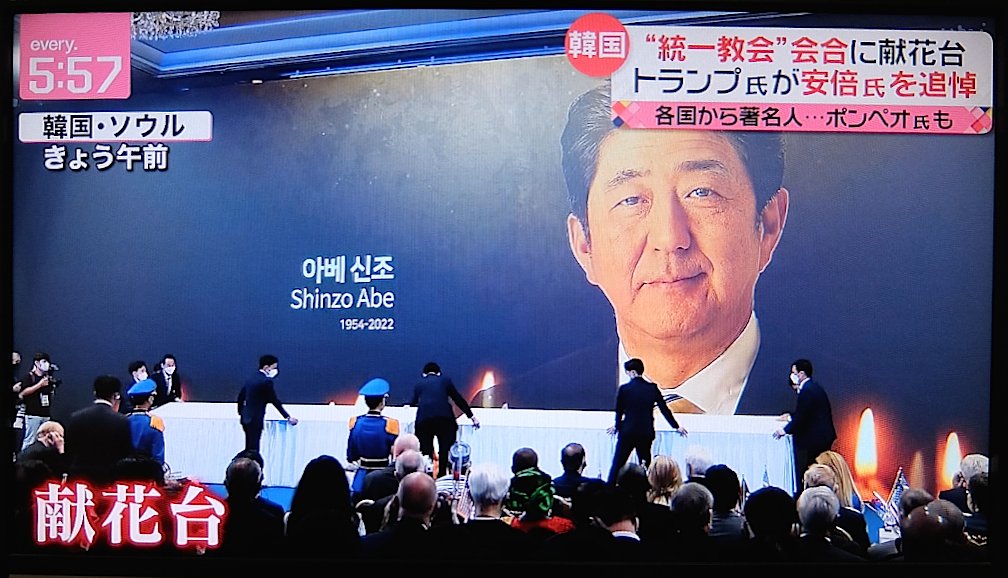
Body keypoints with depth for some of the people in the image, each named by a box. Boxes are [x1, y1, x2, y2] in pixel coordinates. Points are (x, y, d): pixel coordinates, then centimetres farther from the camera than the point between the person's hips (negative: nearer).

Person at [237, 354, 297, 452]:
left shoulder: (252, 377, 10)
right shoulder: (266, 381, -15)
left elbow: (241, 396, 16)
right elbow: (275, 401, -11)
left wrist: (241, 412, 29)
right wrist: (288, 417, -4)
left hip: (246, 418, 9)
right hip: (255, 420, -9)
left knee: (249, 449, 13)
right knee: (253, 450, -5)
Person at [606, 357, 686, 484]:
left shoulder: (624, 388, -7)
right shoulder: (652, 388, 0)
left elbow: (619, 411, 1)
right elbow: (664, 409, 5)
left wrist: (617, 426, 20)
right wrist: (676, 426, 17)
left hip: (627, 432, -2)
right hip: (646, 433, 3)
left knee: (617, 464, 4)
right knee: (645, 465, 13)